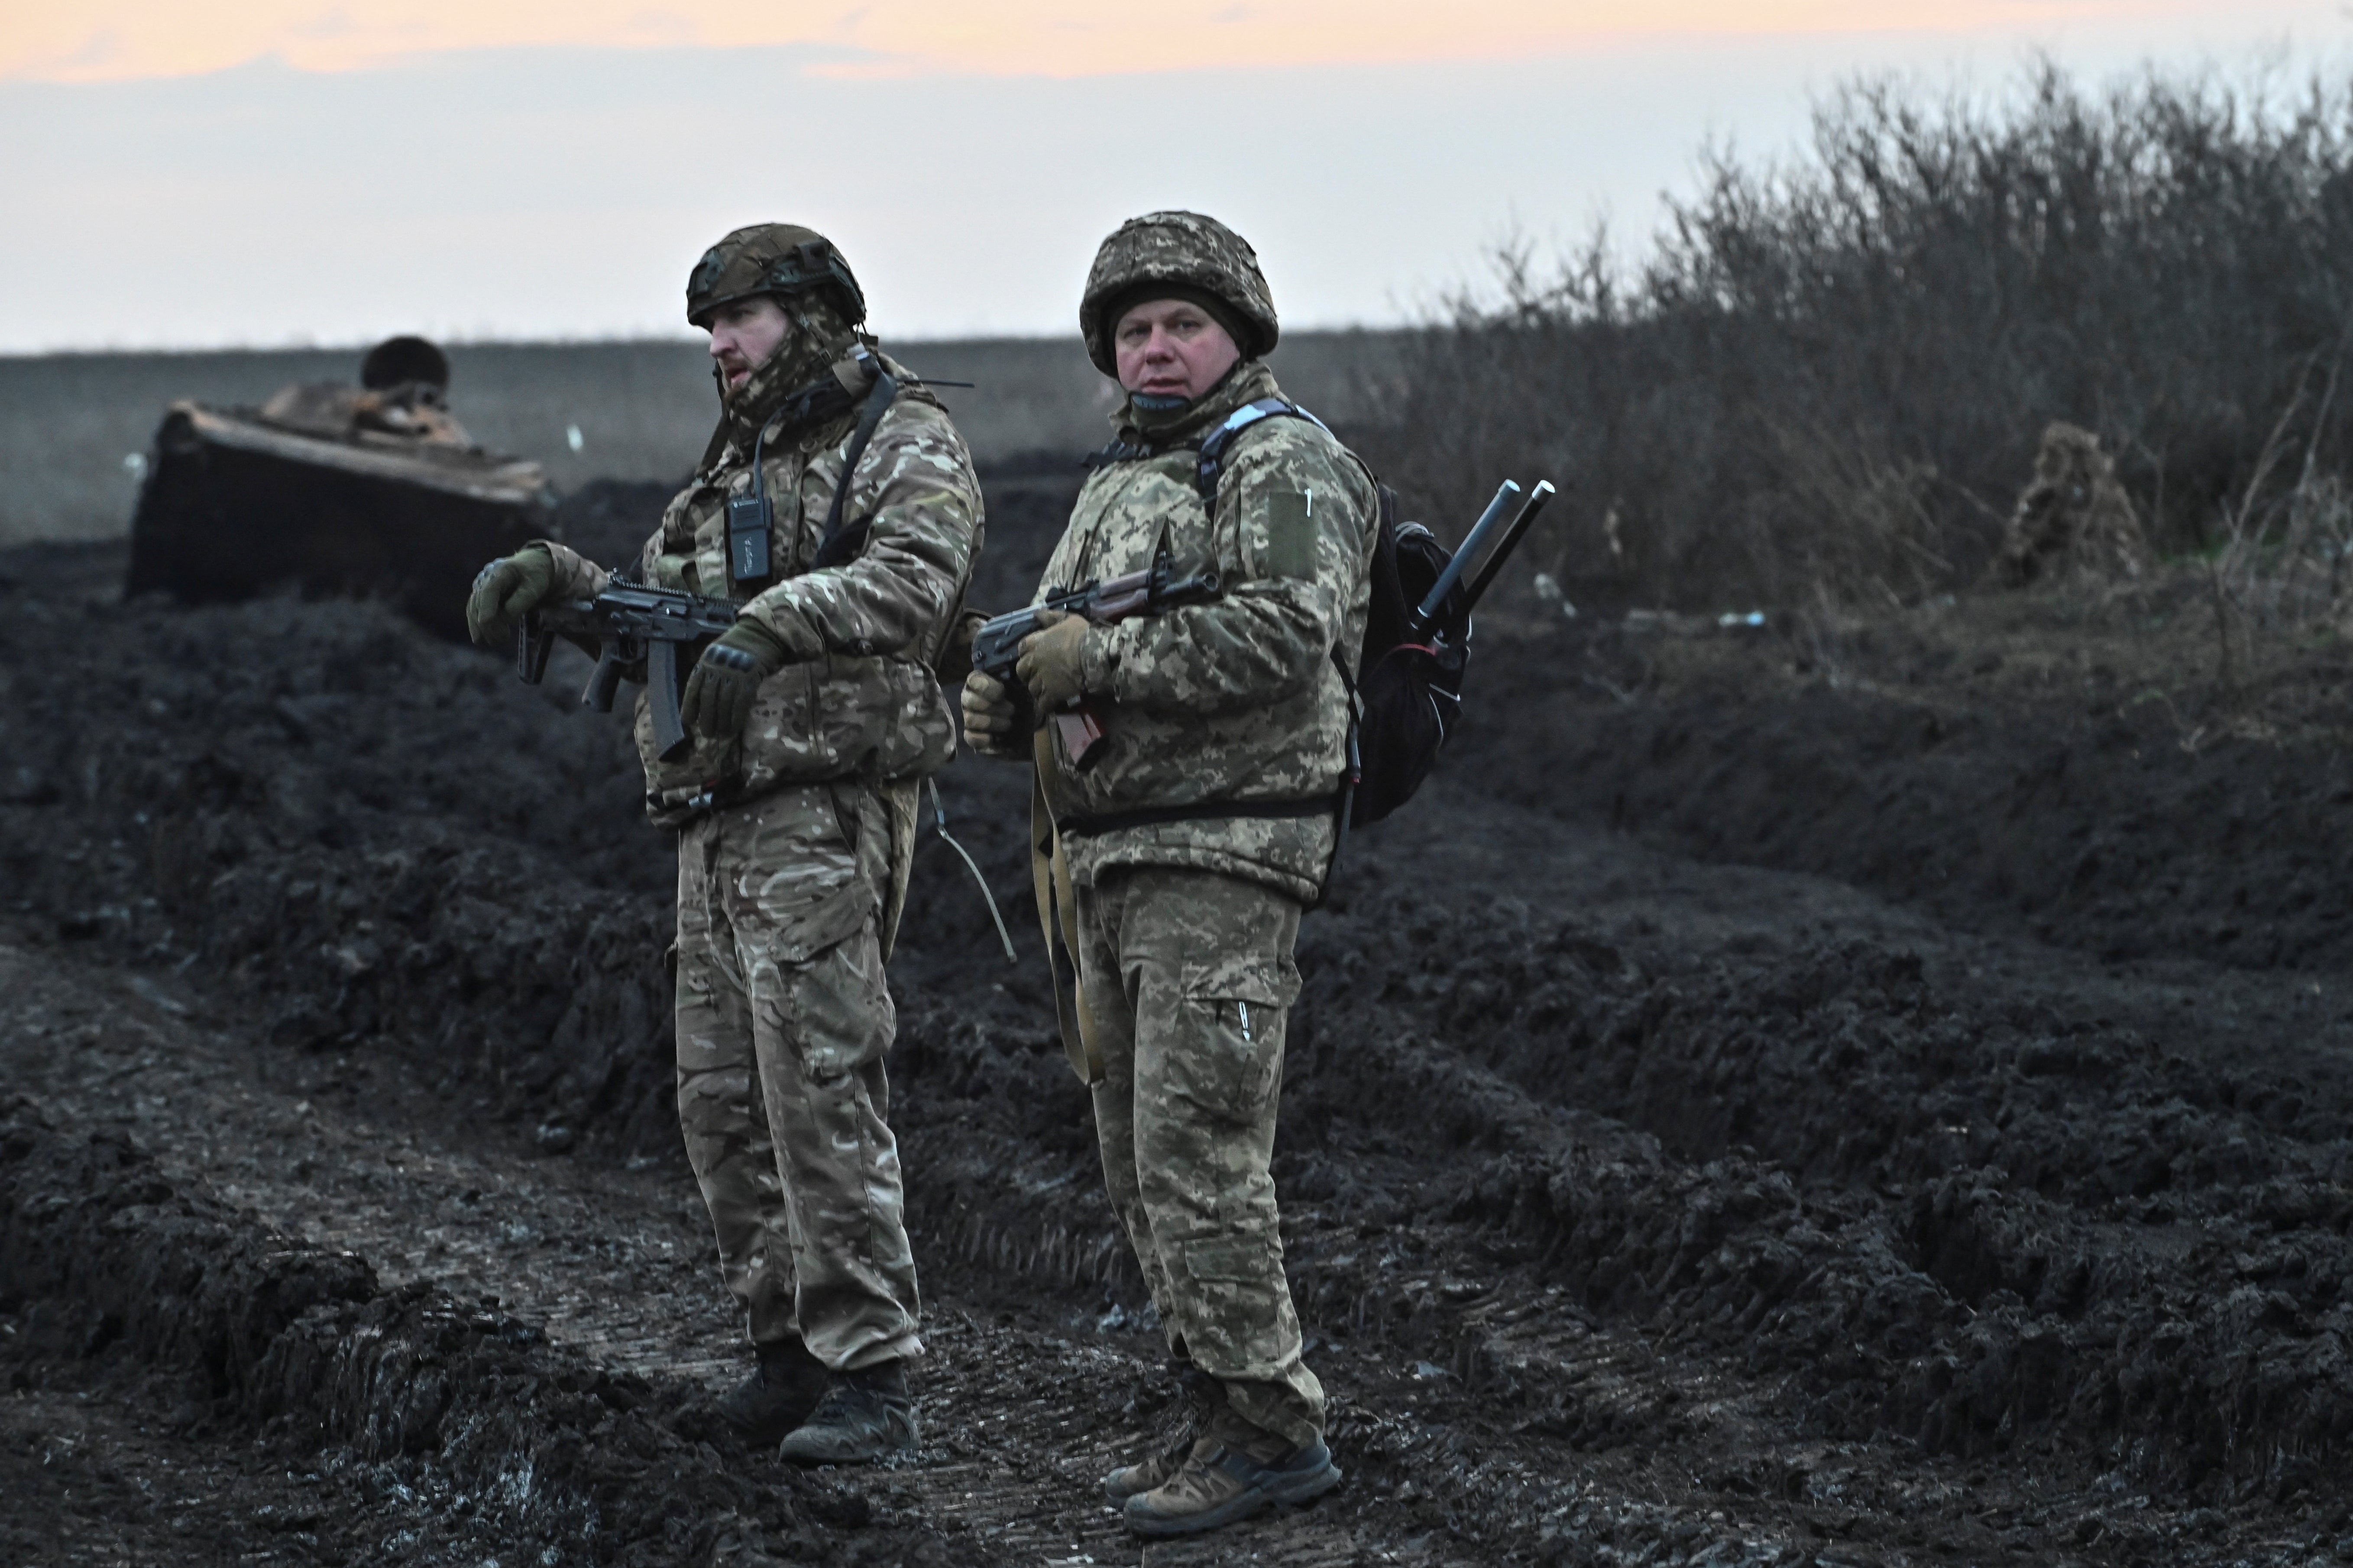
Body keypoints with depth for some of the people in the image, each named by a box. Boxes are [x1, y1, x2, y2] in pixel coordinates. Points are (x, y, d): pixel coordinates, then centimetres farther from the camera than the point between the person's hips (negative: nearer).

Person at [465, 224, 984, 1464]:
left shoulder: (905, 443, -4)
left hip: (824, 815, -9)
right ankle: (790, 1350, 16)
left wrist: (772, 622, -36)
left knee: (822, 1097, -11)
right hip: (715, 825, 9)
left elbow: (914, 577, -23)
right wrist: (557, 577, 4)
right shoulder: (737, 462, 22)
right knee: (721, 1102, 8)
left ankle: (871, 1378, -9)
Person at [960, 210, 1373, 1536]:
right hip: (1112, 863, 10)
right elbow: (1080, 658, 27)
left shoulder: (1282, 461, -7)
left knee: (1196, 1158, -13)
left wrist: (1098, 659, -20)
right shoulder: (1122, 480, 21)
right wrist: (1007, 703, 5)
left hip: (1223, 860, -10)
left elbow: (1283, 635, -22)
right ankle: (1230, 1416, 17)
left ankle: (1270, 1431, -8)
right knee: (1143, 1165, 11)